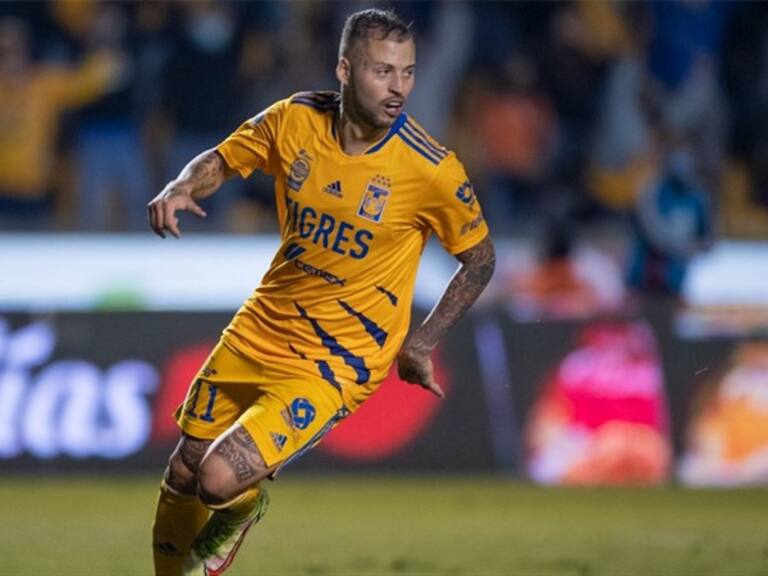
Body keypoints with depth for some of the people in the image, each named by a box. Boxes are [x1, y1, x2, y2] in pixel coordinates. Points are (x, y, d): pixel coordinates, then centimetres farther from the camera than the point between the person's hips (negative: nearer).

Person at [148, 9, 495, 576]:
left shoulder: (431, 169, -19)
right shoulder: (296, 120, -9)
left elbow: (480, 259, -3)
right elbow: (223, 160, 9)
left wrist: (422, 343, -6)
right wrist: (181, 189, -12)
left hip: (335, 363, -5)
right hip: (260, 331, 5)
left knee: (221, 481, -20)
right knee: (182, 476, 13)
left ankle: (245, 508, 18)